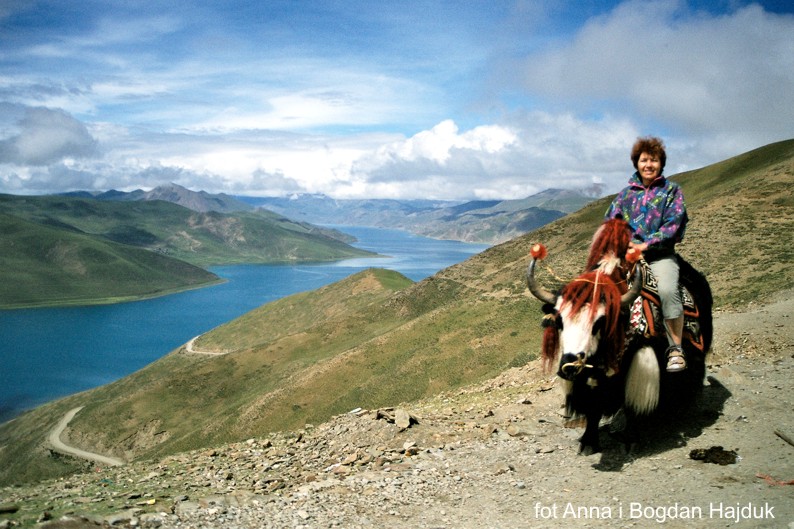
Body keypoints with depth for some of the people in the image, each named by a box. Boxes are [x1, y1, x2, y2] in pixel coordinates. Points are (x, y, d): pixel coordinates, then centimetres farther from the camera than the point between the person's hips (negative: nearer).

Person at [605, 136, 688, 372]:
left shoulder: (672, 190, 9)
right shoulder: (626, 193, 17)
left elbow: (673, 224, -2)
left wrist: (646, 244, -12)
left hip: (661, 254, -3)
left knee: (668, 290, -32)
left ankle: (676, 348, -20)